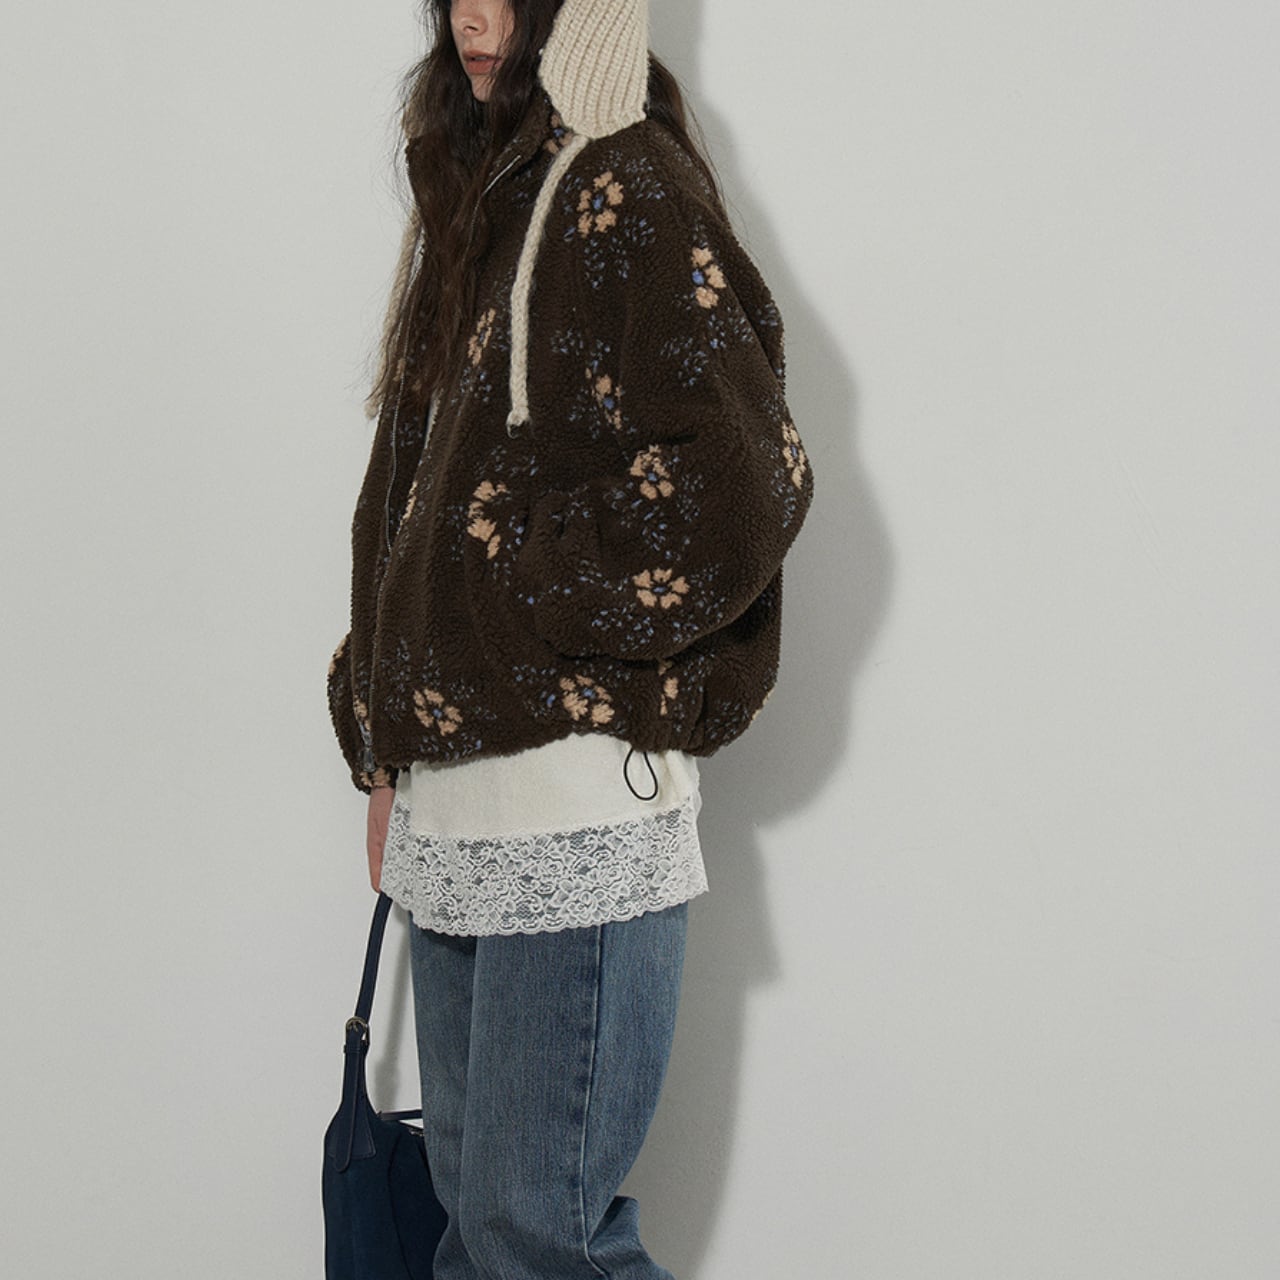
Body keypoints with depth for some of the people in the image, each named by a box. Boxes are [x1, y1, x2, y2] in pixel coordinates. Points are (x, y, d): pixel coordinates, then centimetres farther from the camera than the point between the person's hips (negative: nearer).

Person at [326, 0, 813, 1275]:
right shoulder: (482, 202, 18)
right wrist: (390, 752, 17)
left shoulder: (629, 193, -9)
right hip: (452, 806, 9)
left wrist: (523, 597, -10)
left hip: (576, 799, -8)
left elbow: (739, 492, -20)